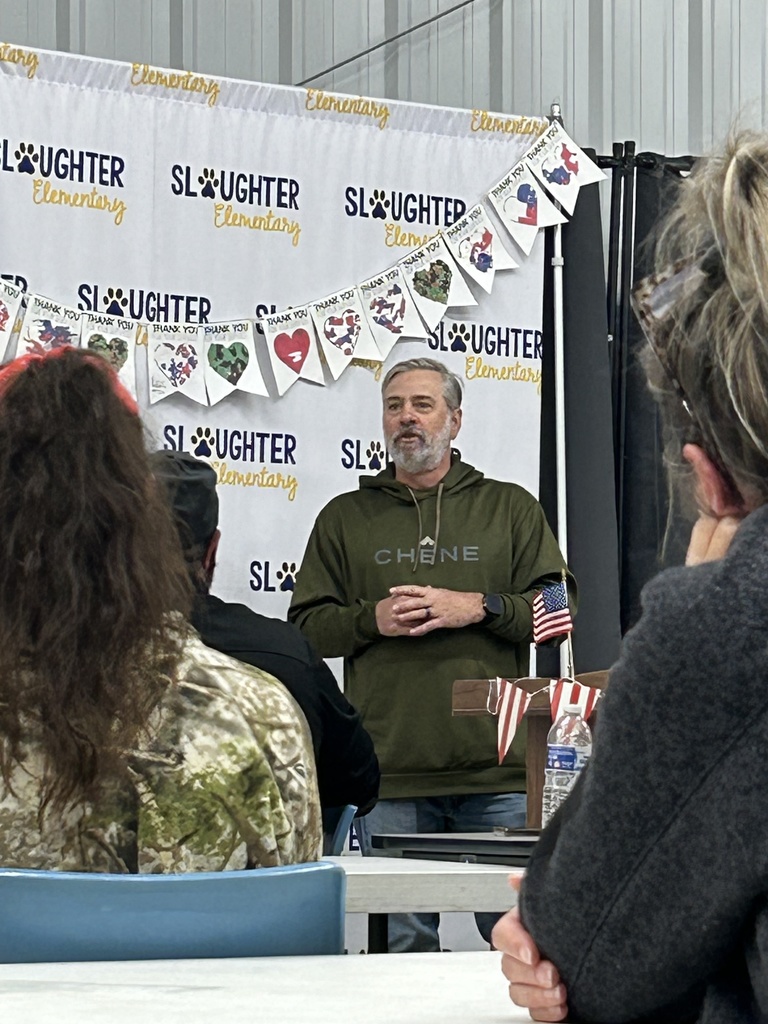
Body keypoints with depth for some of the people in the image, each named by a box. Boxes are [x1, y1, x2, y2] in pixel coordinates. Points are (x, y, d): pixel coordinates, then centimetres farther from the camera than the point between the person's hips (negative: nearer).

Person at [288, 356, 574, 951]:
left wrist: (480, 607, -8)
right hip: (390, 774, 1)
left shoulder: (510, 508, 14)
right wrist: (372, 619, -7)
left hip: (497, 771, -1)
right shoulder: (345, 518, 16)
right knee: (403, 946, 1)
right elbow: (305, 628, 11)